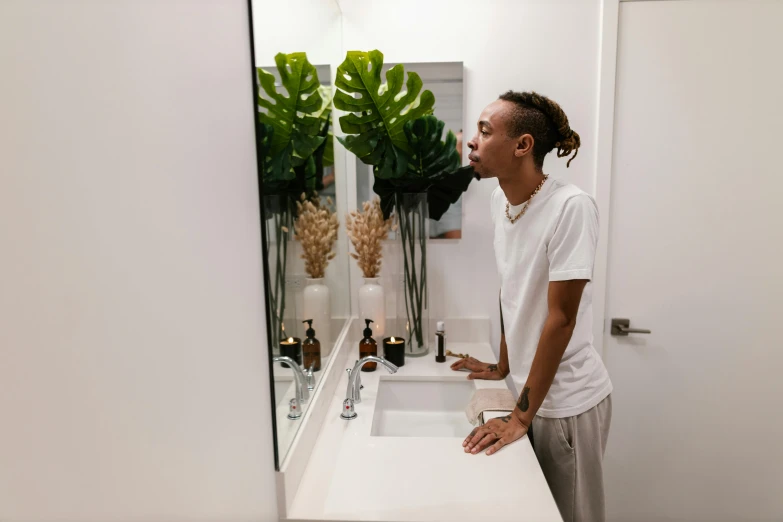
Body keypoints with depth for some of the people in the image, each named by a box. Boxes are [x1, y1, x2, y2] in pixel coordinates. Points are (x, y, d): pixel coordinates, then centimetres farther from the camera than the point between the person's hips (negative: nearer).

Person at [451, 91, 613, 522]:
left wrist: (521, 416, -17)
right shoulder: (500, 199, -2)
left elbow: (561, 318, -22)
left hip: (568, 401, -6)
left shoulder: (572, 208, -23)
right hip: (529, 387, 6)